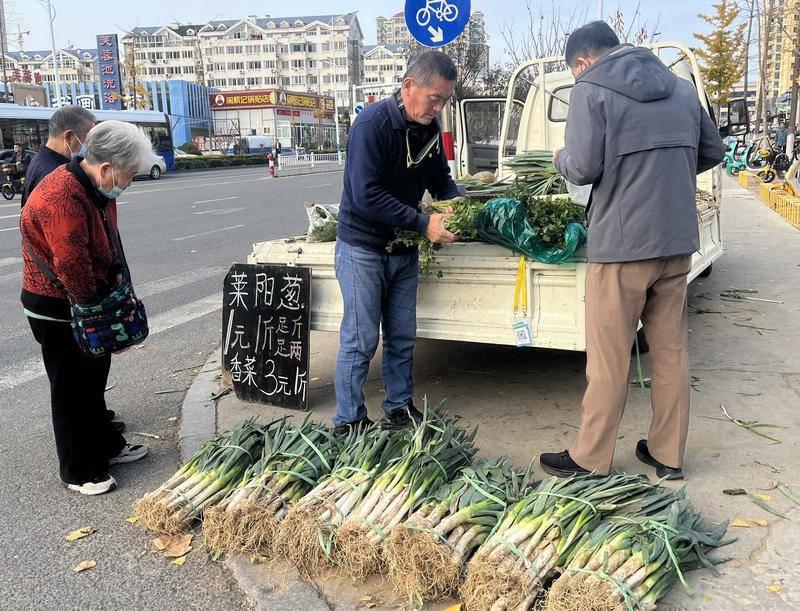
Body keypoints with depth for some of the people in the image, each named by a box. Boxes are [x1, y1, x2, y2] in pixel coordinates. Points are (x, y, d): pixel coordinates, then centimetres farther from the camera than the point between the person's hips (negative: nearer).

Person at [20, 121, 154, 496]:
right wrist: (93, 304, -18)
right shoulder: (61, 198, -30)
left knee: (94, 379, 21)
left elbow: (108, 245, 12)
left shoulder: (98, 188, 3)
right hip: (57, 309, -9)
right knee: (72, 390, 3)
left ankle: (105, 446, 38)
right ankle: (79, 472, 17)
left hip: (90, 301, 9)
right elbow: (72, 265, -31)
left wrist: (117, 280, 3)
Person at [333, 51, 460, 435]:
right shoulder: (373, 124, -20)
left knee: (402, 337, 13)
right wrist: (423, 224, -26)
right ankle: (349, 423, 12)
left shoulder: (429, 128, 3)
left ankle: (400, 407, 29)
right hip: (363, 247, -7)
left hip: (404, 248, 7)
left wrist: (454, 200, -6)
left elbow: (439, 176, 16)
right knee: (360, 341, -1)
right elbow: (366, 195, -26)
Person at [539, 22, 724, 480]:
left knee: (609, 360, 3)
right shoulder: (680, 86, 14)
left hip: (622, 244, -6)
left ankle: (591, 460, 16)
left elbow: (583, 168, -14)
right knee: (671, 352, 14)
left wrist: (562, 158, 7)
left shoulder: (591, 88, -6)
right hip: (678, 241, 6)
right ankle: (668, 455, 25)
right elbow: (712, 152, 19)